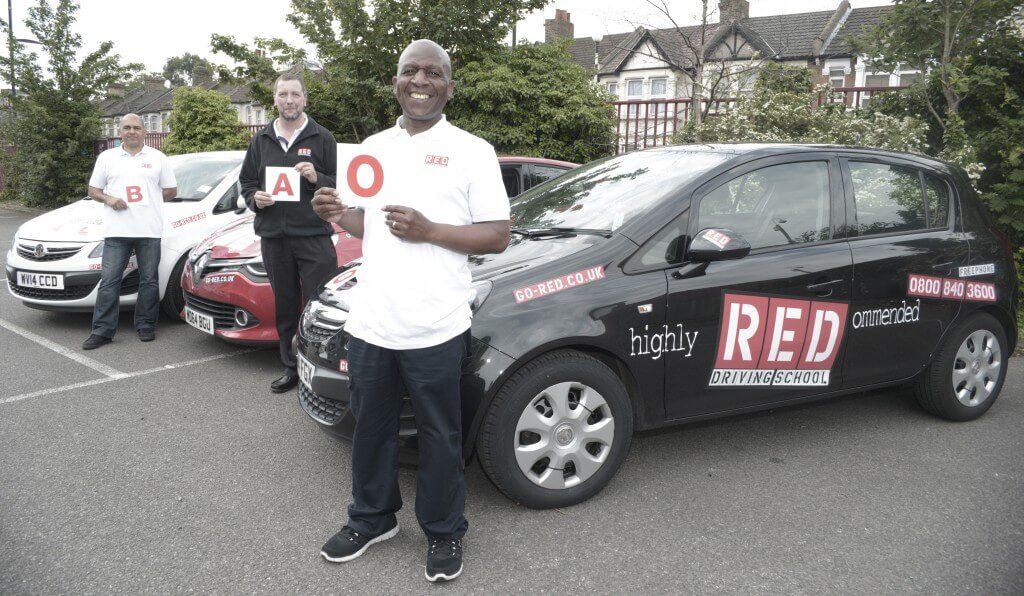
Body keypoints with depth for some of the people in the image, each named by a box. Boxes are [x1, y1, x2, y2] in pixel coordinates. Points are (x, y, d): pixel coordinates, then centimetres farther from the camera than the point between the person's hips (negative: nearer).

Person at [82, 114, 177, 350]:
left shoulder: (157, 158, 11)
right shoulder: (107, 157, 12)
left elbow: (171, 191, 13)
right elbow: (93, 190, 15)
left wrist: (149, 198, 0)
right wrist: (108, 199, -5)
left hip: (149, 231, 0)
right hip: (116, 231, 0)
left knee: (149, 281, 5)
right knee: (109, 281, -2)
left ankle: (146, 326, 16)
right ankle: (102, 331, 2)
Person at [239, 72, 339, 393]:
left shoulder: (322, 138, 4)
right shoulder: (261, 140, 15)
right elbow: (246, 182, 21)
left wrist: (317, 179, -15)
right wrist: (254, 198, 0)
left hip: (314, 237, -4)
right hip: (273, 237, 4)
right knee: (285, 307, 10)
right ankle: (291, 369, 21)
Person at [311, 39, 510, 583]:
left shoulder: (471, 150, -3)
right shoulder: (373, 147, 13)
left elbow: (497, 236, -7)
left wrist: (429, 231, -19)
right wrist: (338, 216, 0)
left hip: (434, 328, -5)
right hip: (369, 321, 5)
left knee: (439, 436, 8)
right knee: (370, 427, 17)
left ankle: (444, 533, 27)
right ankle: (371, 519, 38)